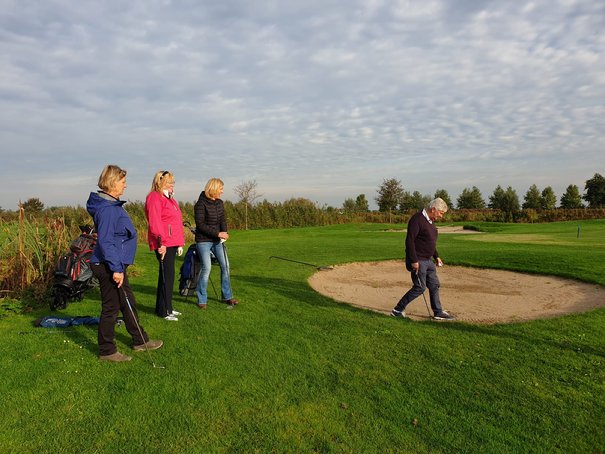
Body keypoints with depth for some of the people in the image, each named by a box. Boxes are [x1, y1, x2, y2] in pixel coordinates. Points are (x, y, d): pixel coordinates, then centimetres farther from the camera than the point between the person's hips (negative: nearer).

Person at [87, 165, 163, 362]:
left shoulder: (113, 205, 12)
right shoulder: (106, 209, -20)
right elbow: (105, 242, -25)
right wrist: (116, 269, -25)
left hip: (116, 264, 10)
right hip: (108, 267, -10)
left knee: (129, 304, 18)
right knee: (111, 308, 2)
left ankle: (140, 340, 32)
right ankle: (107, 351, 17)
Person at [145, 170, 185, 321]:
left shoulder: (170, 198, 22)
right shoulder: (154, 197, -8)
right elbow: (154, 222, -18)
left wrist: (180, 243, 21)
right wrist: (161, 242, -24)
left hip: (173, 243, 9)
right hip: (163, 244, -9)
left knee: (168, 275, 13)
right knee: (167, 276, -5)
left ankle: (163, 307, 22)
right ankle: (164, 311, 3)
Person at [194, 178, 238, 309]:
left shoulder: (219, 203, 8)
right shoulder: (201, 204, -13)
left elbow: (223, 220, 6)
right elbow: (200, 225, -17)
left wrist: (224, 232, -14)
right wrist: (218, 233, -21)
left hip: (217, 240, 7)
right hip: (203, 240, -7)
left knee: (225, 265, 3)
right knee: (206, 268, -9)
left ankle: (227, 297, 15)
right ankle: (202, 300, 5)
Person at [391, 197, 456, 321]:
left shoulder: (430, 221, 13)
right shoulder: (417, 219, -18)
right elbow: (409, 240, -23)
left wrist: (436, 256, 20)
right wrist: (414, 260, -24)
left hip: (428, 260, 10)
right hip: (418, 261, -9)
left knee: (434, 285, 12)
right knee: (419, 287, -6)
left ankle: (438, 312, 24)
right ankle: (397, 310, 4)